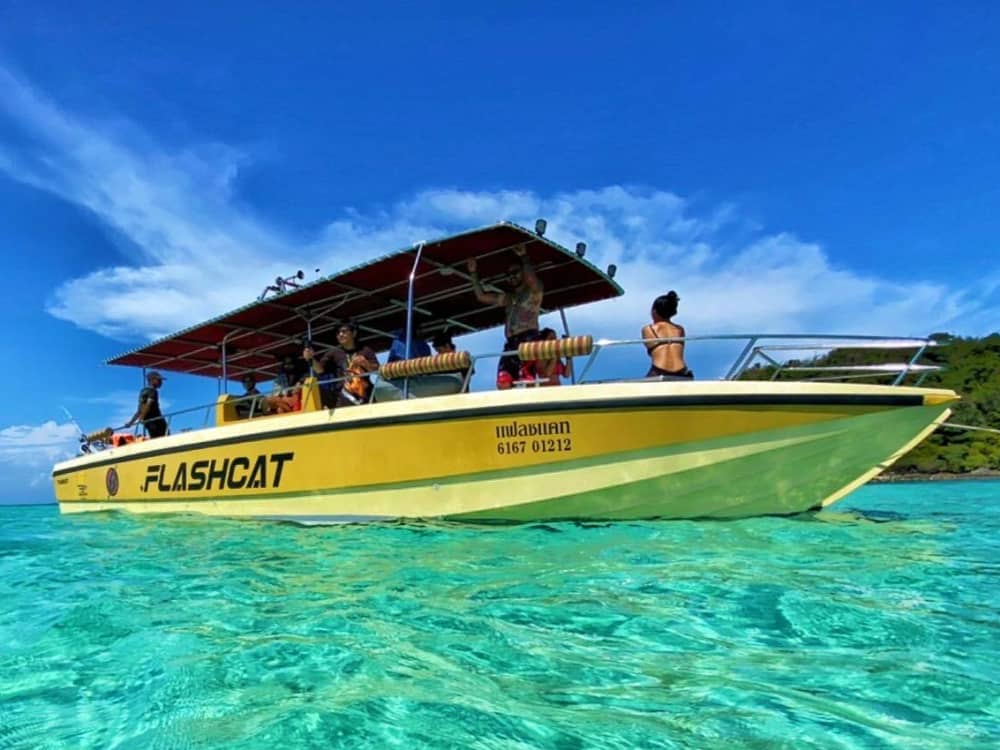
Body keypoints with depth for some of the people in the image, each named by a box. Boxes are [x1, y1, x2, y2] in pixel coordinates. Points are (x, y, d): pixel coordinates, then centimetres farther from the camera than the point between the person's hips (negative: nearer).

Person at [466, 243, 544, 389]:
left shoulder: (534, 291, 10)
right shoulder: (507, 298, 29)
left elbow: (531, 279, -16)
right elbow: (481, 296, 29)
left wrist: (524, 257, -10)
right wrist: (473, 274, 25)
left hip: (528, 339, -6)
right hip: (511, 342, 6)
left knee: (526, 380, -21)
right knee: (503, 381, -10)